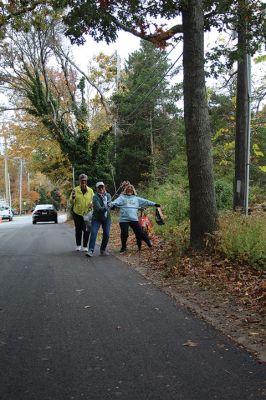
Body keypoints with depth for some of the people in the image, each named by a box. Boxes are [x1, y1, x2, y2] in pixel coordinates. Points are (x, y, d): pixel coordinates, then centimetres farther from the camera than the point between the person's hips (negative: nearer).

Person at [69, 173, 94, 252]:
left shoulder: (90, 190, 1)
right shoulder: (75, 190, -3)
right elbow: (71, 202, -3)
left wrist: (92, 203, -17)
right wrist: (73, 197, -25)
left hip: (87, 213, 0)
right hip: (77, 213, 0)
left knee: (86, 230, -2)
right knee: (78, 229, 9)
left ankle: (85, 246, 7)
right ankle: (78, 245, 22)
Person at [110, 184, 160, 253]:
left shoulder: (136, 198, 15)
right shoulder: (122, 197, 5)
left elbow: (145, 201, 16)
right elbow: (116, 201, -12)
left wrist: (154, 204, 13)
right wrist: (112, 205, -34)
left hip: (134, 219, 2)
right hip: (124, 219, -2)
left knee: (139, 232, 0)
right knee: (124, 234, -4)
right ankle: (123, 247, 15)